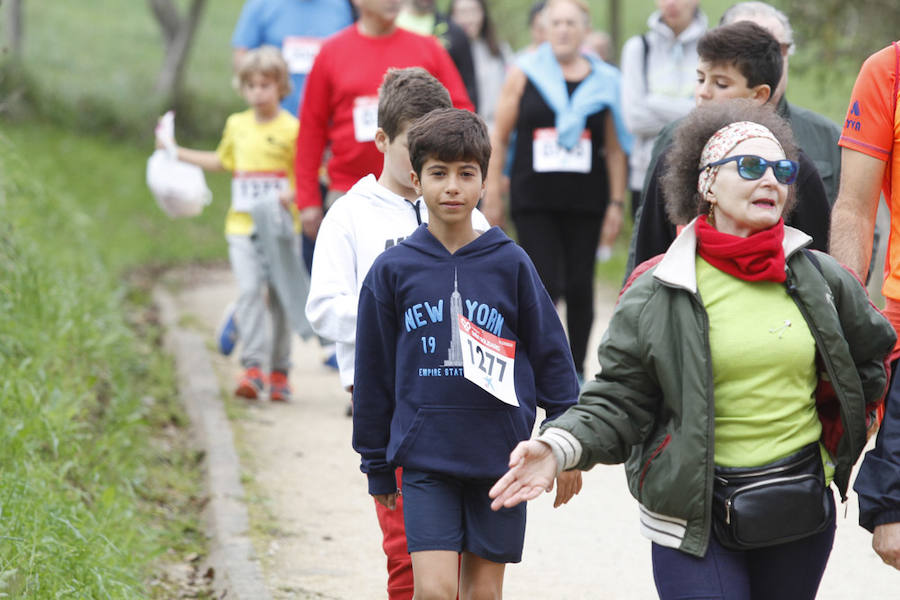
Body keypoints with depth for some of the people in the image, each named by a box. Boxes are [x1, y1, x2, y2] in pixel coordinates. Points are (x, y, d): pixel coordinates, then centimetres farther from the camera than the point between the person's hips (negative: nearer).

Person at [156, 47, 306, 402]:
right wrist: (178, 153, 32)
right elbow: (223, 161, 31)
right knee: (249, 291, -14)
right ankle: (253, 369, -18)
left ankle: (279, 372, 15)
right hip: (242, 227, 3)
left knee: (281, 299, 3)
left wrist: (292, 193, -21)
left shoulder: (292, 129, -4)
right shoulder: (236, 126, 12)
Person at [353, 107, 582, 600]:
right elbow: (374, 374, 8)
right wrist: (377, 465, 11)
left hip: (500, 457, 1)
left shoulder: (510, 264, 0)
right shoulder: (392, 271, 1)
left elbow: (550, 354, 7)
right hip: (425, 460, -1)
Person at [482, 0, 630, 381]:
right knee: (545, 285, -11)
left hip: (585, 202, 1)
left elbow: (615, 149, 9)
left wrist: (616, 202, 4)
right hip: (534, 201, -1)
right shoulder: (525, 74, 4)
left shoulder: (604, 82, 6)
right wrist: (492, 193, 2)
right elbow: (499, 136, 6)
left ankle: (576, 369, 15)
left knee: (580, 288, 3)